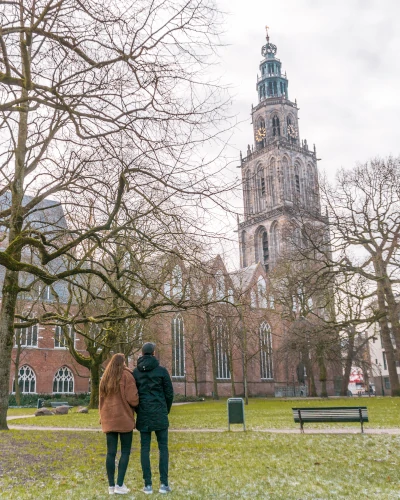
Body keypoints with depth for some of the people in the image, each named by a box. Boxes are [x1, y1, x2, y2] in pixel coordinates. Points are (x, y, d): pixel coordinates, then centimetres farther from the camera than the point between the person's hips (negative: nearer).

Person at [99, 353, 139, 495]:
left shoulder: (105, 378, 11)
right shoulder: (126, 375, -8)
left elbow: (101, 399, 16)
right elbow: (133, 399, -14)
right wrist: (136, 403, 7)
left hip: (109, 420, 5)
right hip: (124, 419, -5)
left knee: (111, 452, 7)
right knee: (125, 452, 4)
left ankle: (111, 486, 10)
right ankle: (119, 485, 0)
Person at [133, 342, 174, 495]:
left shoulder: (135, 372, 3)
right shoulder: (162, 370, -5)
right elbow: (169, 393, -3)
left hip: (143, 414, 2)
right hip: (160, 414, -2)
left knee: (145, 448, 6)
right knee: (163, 448, 6)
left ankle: (148, 485, 6)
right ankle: (164, 484, 3)